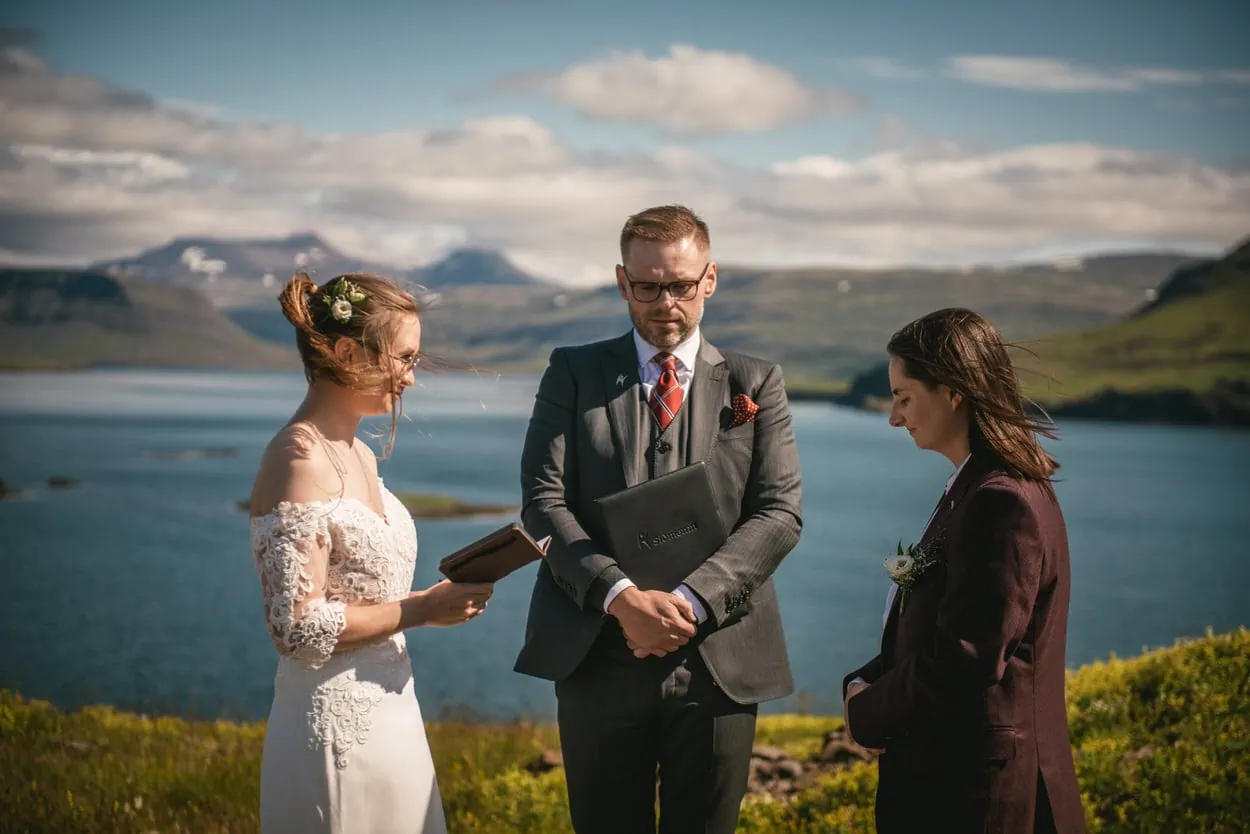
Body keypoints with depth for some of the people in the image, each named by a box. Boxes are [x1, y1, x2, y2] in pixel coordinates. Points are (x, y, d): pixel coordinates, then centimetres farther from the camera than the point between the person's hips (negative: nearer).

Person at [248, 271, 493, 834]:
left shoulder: (359, 455, 9)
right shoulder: (299, 461, -18)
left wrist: (444, 598, 5)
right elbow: (298, 628, -22)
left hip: (385, 712, 9)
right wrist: (421, 608, -16)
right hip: (338, 726, -9)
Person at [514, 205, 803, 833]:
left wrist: (692, 599, -16)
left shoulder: (756, 384, 8)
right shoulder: (573, 374, 6)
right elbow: (543, 503, -4)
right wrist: (620, 595, -19)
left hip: (719, 660, 1)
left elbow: (780, 512, -2)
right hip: (599, 657, 0)